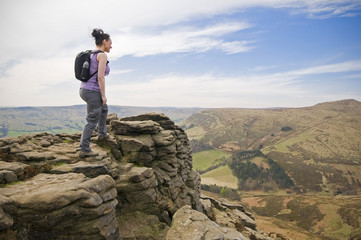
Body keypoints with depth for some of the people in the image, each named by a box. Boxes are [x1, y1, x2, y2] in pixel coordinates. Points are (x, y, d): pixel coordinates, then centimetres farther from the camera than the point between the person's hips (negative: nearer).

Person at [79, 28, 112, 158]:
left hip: (84, 90, 10)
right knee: (92, 121, 0)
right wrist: (103, 95, -16)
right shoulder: (102, 55, -13)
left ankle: (102, 134, 41)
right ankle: (84, 150, 6)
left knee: (104, 108, 31)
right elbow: (100, 77, -21)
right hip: (93, 92, -9)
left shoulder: (91, 55, 15)